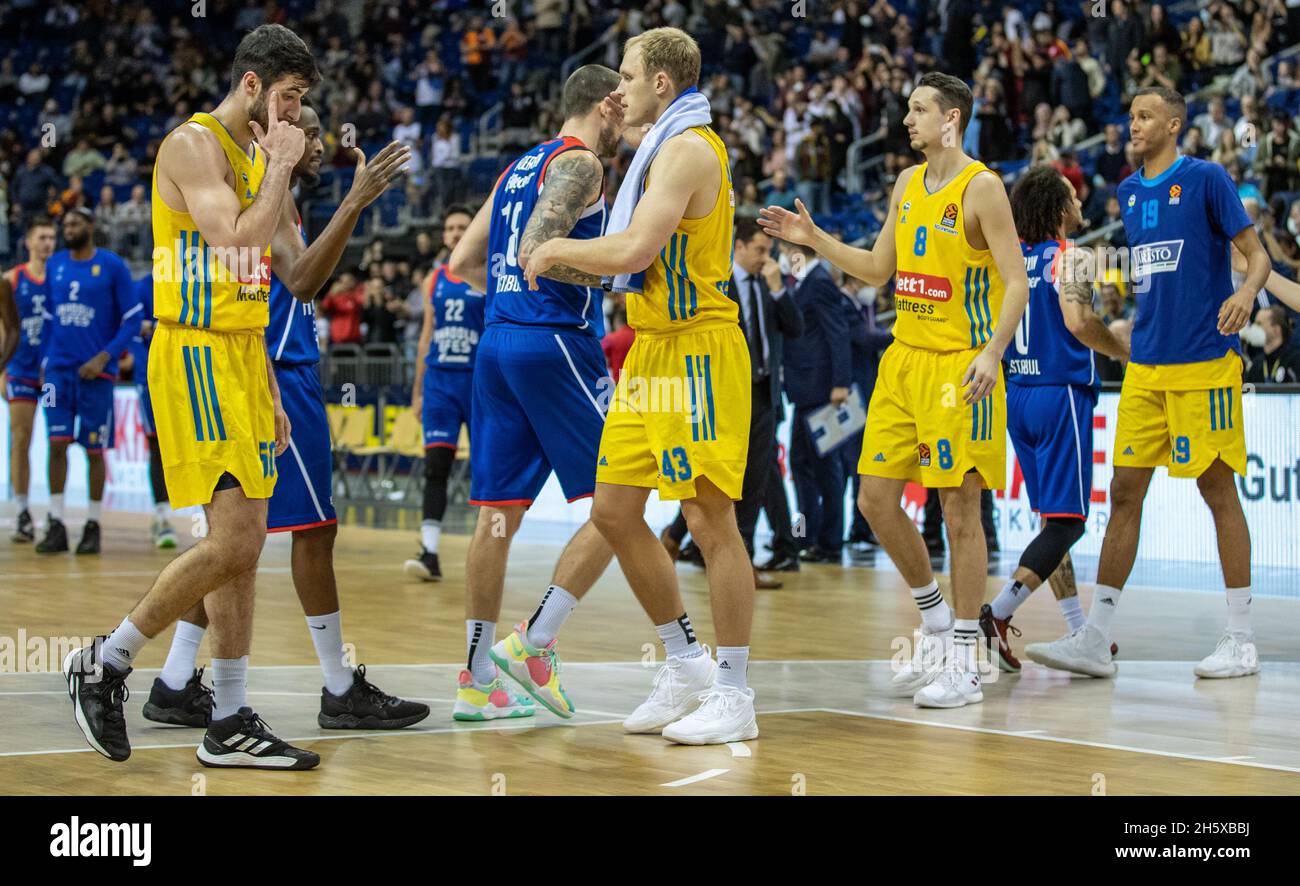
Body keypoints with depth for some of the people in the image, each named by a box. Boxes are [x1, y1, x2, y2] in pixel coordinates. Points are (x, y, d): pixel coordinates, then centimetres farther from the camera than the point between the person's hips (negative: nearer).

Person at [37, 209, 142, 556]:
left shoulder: (112, 266, -4)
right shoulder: (55, 264, 9)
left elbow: (133, 319, -5)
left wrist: (104, 357, -14)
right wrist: (46, 361, 10)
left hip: (96, 371, -3)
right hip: (58, 368, 3)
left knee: (94, 449, 2)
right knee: (57, 444, -5)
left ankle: (92, 526, 11)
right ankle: (56, 525, -2)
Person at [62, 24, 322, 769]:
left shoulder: (252, 154, 18)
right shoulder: (194, 145, -11)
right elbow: (237, 247, -25)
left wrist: (270, 395, 20)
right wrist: (281, 169, -13)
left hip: (240, 360, 9)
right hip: (196, 357, -9)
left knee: (244, 548, 7)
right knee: (233, 544, -15)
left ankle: (231, 726, 10)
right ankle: (105, 663, 1)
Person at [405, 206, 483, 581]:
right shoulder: (435, 280, 12)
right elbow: (427, 336, 16)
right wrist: (417, 391, 13)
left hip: (478, 381, -3)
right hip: (439, 380, 3)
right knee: (435, 466, -8)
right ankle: (430, 554, -14)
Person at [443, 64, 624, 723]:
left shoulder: (518, 169, 20)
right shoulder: (581, 163, -6)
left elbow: (463, 263, 20)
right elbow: (537, 250, -19)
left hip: (497, 341, 9)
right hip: (554, 341, -9)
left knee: (499, 513, 9)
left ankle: (478, 679, 9)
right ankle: (534, 644, -7)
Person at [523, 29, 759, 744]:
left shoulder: (688, 148, -14)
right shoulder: (665, 147, 18)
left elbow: (633, 250, -24)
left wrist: (557, 250, -10)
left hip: (695, 354, -10)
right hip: (651, 352, 10)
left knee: (710, 521, -5)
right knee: (613, 510, 10)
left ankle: (733, 695, 1)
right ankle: (685, 667, 21)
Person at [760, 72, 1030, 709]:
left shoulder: (981, 187, -10)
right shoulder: (908, 184, 12)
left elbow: (1017, 282, -14)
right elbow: (877, 270, 21)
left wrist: (993, 352, -27)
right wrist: (812, 239, 12)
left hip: (960, 366, -8)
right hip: (904, 358, 8)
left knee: (960, 508, -5)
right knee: (876, 497, 6)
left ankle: (964, 665, 1)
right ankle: (935, 621, 24)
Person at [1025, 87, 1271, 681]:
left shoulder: (1205, 179, -5)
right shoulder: (1129, 191, 14)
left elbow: (1256, 254, -6)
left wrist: (1247, 290, -25)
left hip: (1205, 361, -6)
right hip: (1145, 365, 6)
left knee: (1218, 489, -1)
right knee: (1125, 491, 2)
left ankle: (1241, 642, 6)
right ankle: (1095, 639, 3)